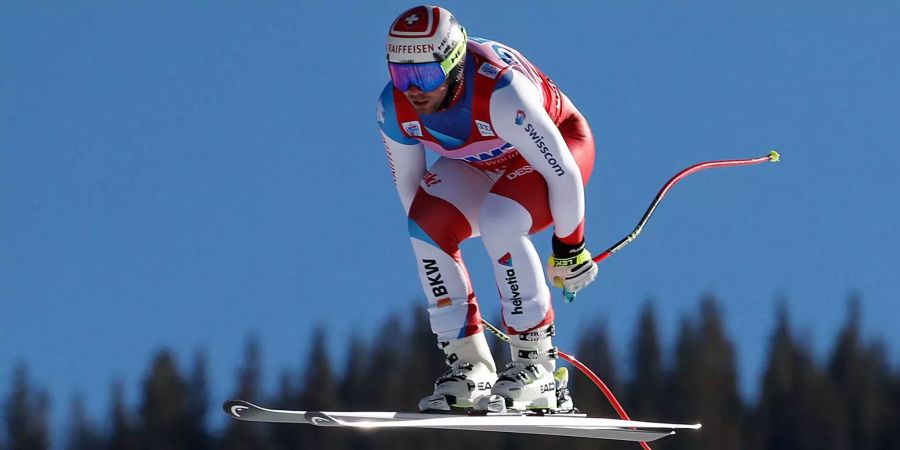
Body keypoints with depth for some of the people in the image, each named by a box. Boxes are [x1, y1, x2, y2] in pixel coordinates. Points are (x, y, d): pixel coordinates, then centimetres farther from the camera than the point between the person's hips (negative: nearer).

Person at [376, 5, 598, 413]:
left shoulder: (501, 92, -39)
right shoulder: (393, 108, -22)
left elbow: (563, 173, -29)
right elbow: (407, 183, -3)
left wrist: (569, 246, -18)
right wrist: (439, 244, 4)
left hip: (559, 145, -6)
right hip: (482, 163, 6)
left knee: (498, 223, -33)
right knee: (427, 226, -22)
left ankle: (538, 367, -22)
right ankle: (468, 366, -13)